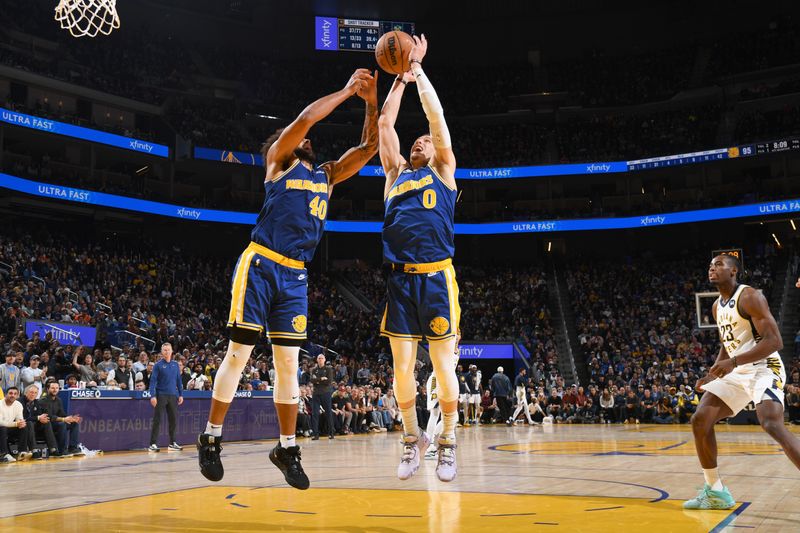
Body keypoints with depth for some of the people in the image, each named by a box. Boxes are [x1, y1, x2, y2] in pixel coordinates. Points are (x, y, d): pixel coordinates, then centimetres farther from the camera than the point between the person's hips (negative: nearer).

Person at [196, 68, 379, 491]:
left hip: (294, 276, 5)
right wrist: (347, 90, -3)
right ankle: (211, 438, 9)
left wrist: (371, 101, 7)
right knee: (238, 353, -2)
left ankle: (287, 448, 14)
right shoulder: (279, 159, 5)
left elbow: (368, 148, 15)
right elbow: (306, 117, -11)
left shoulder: (327, 175, 20)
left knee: (288, 363, 6)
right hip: (259, 266, -5)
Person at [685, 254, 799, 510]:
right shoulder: (717, 306, 13)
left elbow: (774, 341, -22)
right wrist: (711, 376, 9)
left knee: (772, 424, -31)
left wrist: (734, 362, -31)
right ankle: (715, 491, 11)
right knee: (700, 420, 1)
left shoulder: (750, 296, -15)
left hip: (764, 368, -9)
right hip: (736, 372, 9)